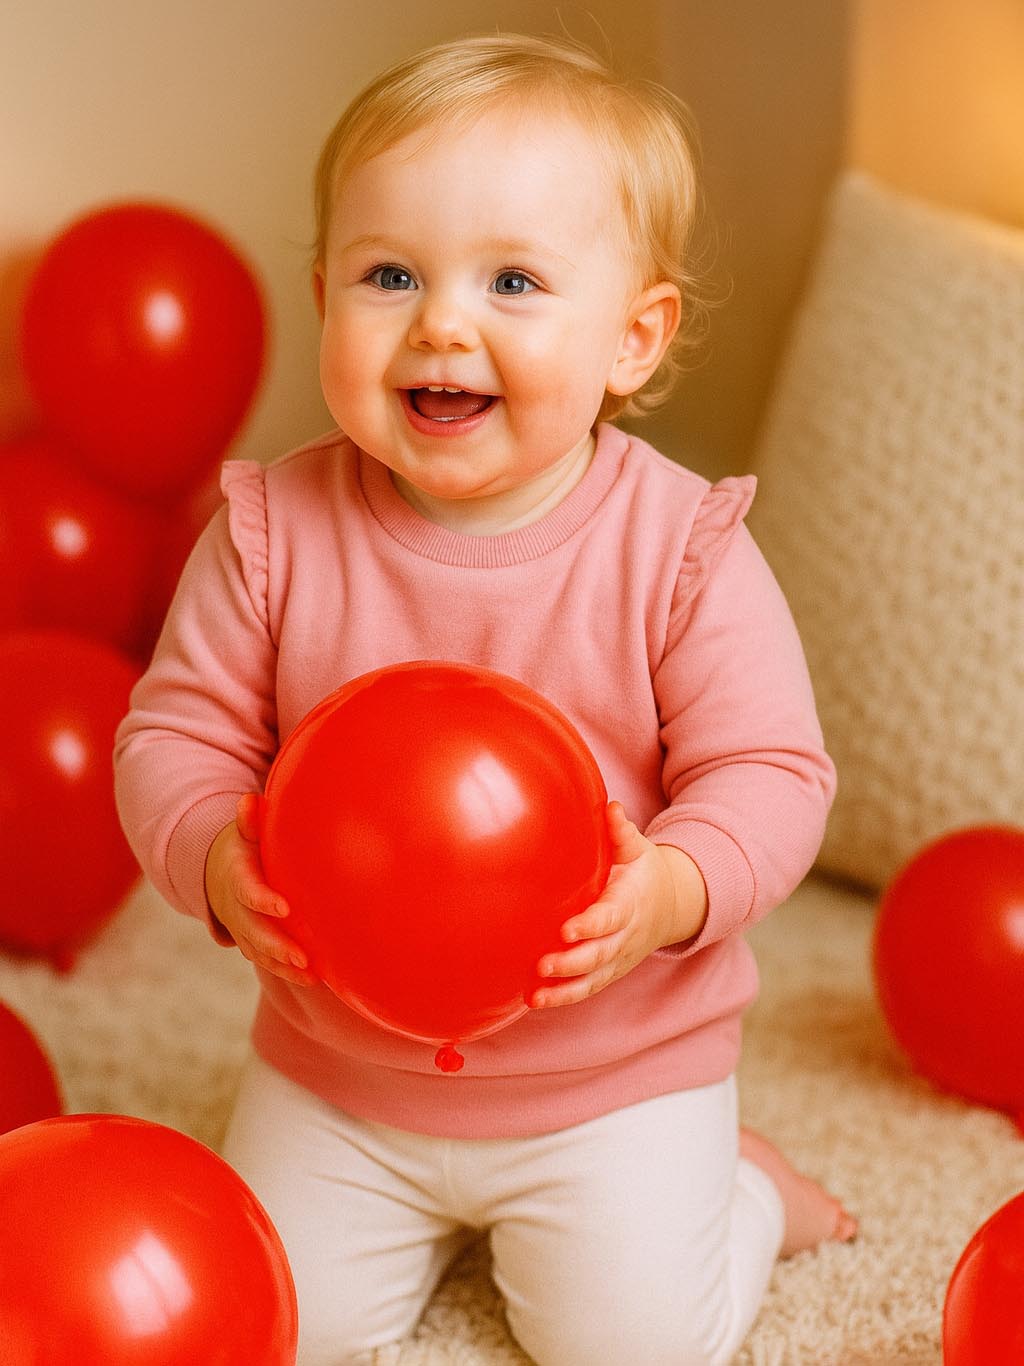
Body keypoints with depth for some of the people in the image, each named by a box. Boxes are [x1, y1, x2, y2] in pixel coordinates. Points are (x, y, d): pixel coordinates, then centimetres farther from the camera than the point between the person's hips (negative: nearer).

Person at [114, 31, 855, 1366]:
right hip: (338, 1064, 3)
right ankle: (439, 1208, 36)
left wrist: (670, 892, -34)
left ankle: (737, 1187, 28)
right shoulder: (275, 531, -13)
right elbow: (177, 732, -7)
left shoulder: (681, 548, -18)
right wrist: (216, 859, -28)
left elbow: (770, 770, -14)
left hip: (613, 1066, -2)